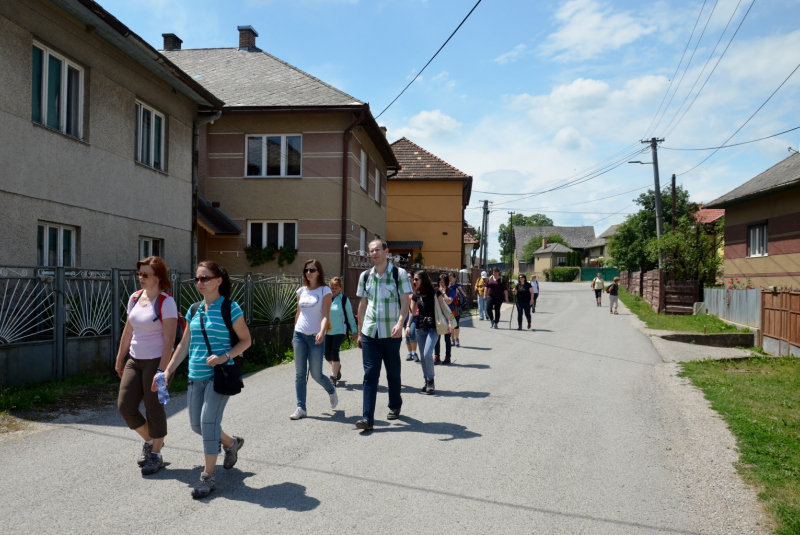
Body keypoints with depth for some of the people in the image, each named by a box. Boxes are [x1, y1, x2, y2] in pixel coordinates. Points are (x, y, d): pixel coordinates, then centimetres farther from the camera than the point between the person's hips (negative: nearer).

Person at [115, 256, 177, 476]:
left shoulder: (166, 302, -15)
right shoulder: (135, 297, 6)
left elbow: (168, 339, -17)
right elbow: (128, 331, 14)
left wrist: (162, 369, -21)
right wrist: (120, 359, 16)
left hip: (155, 361, -7)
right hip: (134, 360, 7)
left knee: (154, 409, 3)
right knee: (125, 406, 5)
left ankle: (155, 455, 22)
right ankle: (149, 440, 29)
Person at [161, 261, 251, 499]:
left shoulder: (230, 308, -8)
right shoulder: (194, 310, 9)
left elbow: (245, 340, -4)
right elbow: (184, 345, 14)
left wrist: (225, 357, -19)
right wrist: (168, 371, 8)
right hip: (196, 376, 6)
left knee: (209, 420, -11)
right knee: (196, 424, 9)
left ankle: (208, 476, 4)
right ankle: (232, 443, 36)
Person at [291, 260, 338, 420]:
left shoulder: (325, 290, -5)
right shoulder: (301, 291, 9)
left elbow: (325, 315, -14)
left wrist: (321, 332, -30)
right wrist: (294, 335, 17)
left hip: (315, 337, -4)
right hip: (299, 335, 4)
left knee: (316, 374, 1)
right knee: (300, 374, 3)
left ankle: (332, 391, 30)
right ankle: (301, 408, 9)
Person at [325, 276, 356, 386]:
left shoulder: (344, 299, -7)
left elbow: (350, 316, -1)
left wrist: (354, 330, 1)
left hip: (339, 331, -4)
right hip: (327, 331, 4)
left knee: (334, 352, -12)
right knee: (327, 355, 5)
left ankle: (334, 377, 1)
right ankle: (337, 367, 36)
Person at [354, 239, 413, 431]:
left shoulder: (399, 273, -4)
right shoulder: (365, 276, 8)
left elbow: (405, 302, -7)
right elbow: (362, 305, 14)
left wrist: (400, 324, -23)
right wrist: (359, 331, 13)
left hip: (391, 333, -2)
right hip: (369, 333, 3)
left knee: (393, 373, 12)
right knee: (370, 374, -3)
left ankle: (395, 407, 34)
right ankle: (367, 418, -4)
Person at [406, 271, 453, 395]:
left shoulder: (435, 293, -4)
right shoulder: (416, 295, 7)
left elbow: (443, 308, -1)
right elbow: (412, 312, 9)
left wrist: (449, 323, -9)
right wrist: (408, 325, -3)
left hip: (433, 328, -5)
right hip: (420, 328, 5)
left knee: (427, 354, -18)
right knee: (423, 356, 7)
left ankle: (431, 381, -3)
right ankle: (427, 382, 19)